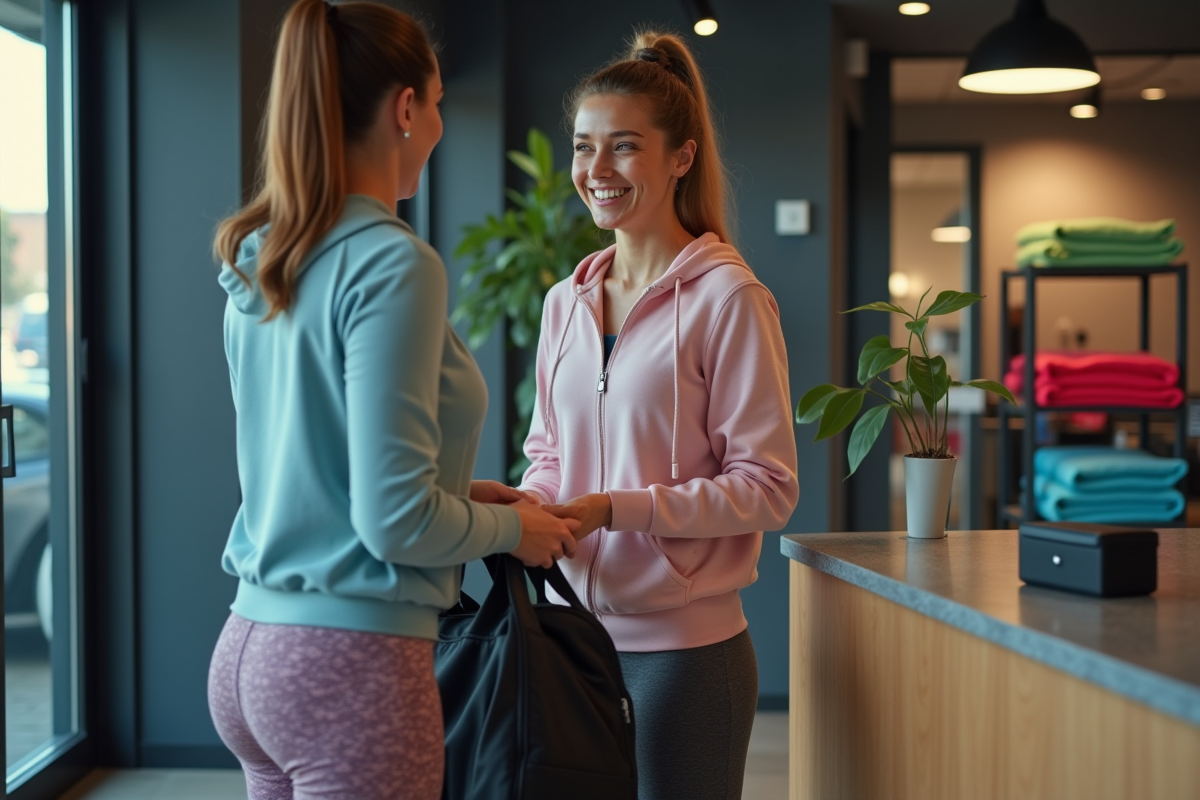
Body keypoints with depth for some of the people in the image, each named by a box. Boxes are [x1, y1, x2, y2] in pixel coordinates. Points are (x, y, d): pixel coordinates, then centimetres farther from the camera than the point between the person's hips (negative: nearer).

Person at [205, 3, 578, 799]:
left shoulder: (256, 265, 7)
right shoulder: (391, 264, -17)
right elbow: (396, 521, -20)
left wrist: (458, 490, 16)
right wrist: (513, 528, -3)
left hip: (248, 652, 8)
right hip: (351, 664, -8)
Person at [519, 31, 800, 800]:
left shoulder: (727, 298, -10)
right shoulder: (566, 303, 9)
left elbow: (768, 488, -11)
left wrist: (613, 509, -19)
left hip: (683, 644, -5)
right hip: (573, 639, 5)